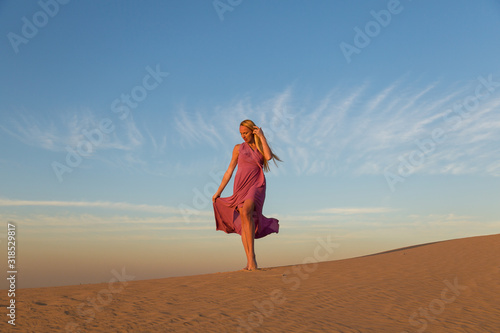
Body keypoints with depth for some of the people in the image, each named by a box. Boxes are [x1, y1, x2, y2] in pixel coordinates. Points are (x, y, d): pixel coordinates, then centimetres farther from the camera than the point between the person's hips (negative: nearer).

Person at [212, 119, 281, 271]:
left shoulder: (261, 148, 13)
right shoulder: (238, 148, 13)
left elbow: (269, 156, -12)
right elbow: (229, 171, 13)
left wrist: (262, 136, -5)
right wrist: (218, 191, 9)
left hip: (256, 186, -2)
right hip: (240, 186, 2)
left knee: (245, 212, -29)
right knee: (243, 223, -6)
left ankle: (251, 256, -29)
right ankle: (249, 262, -3)